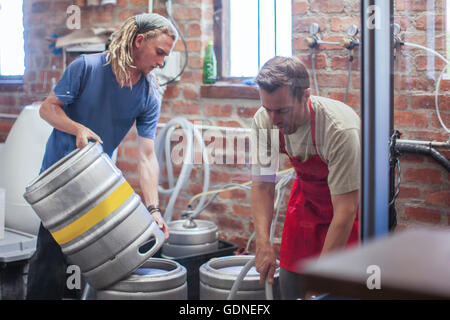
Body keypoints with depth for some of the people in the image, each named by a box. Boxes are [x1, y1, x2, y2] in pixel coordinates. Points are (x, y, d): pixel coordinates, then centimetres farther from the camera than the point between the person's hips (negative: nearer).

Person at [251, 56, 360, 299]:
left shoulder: (340, 129, -38)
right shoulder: (263, 121, -22)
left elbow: (345, 210, -34)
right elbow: (262, 185, -13)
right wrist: (263, 243, -26)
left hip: (350, 195, -4)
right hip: (307, 193, 5)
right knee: (290, 281, 3)